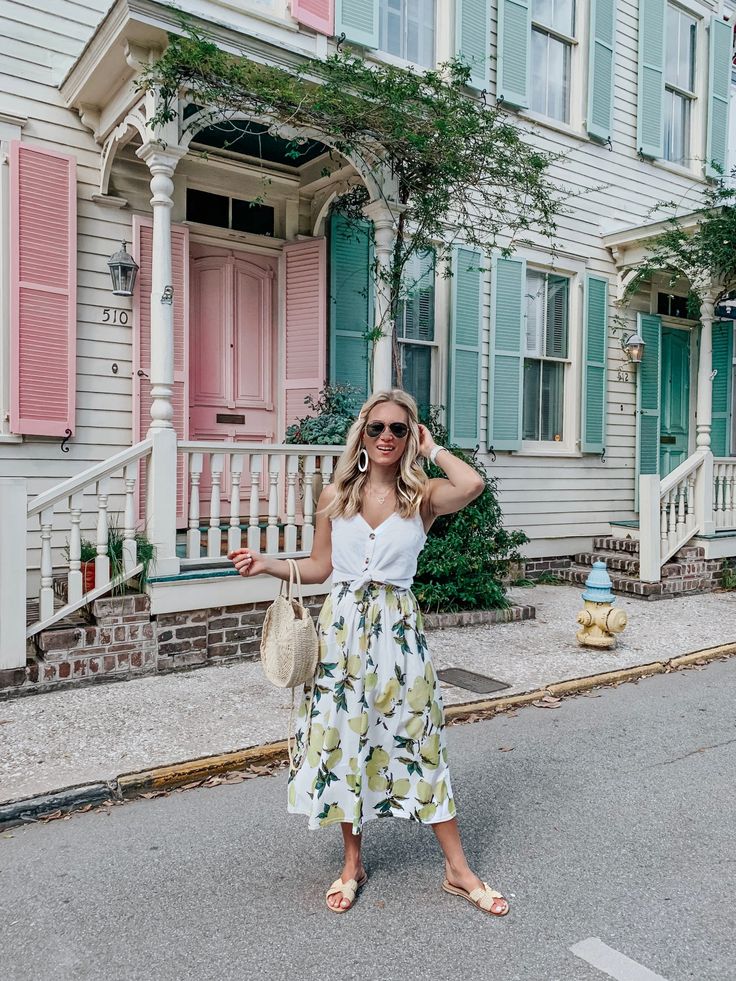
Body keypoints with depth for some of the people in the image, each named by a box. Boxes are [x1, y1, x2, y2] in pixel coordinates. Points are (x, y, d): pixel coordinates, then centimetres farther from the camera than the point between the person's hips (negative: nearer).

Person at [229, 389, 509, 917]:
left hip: (397, 629, -2)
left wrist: (433, 449, -9)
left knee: (419, 738, 5)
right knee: (343, 739, 9)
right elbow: (319, 567, 10)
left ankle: (459, 870, 22)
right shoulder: (335, 496, 4)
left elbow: (473, 485, -25)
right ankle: (353, 864, 30)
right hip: (343, 626, 2)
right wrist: (268, 564, -3)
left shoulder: (421, 496, -3)